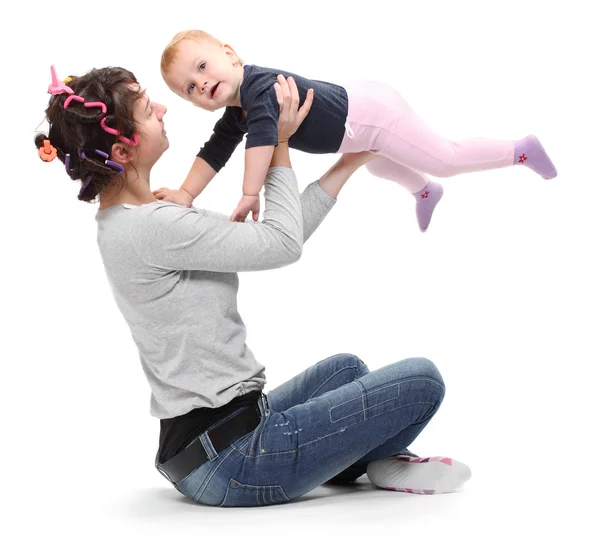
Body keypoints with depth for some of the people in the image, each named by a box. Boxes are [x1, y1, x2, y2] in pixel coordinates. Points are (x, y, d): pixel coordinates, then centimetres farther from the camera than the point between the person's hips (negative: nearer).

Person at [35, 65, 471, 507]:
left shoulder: (136, 221, 9)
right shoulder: (150, 228, -23)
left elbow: (274, 238, 9)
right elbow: (283, 244, -15)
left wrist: (349, 163, 15)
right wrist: (279, 143, -2)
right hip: (232, 462, -10)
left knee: (345, 368, 33)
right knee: (421, 380, -4)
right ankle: (375, 462, 22)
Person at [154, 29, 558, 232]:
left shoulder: (257, 86, -29)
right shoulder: (236, 112, -1)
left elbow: (264, 133, -47)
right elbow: (215, 152, 7)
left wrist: (250, 194, -48)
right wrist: (186, 194, -4)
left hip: (370, 113, -10)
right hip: (358, 113, 10)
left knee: (447, 160, 3)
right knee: (377, 164, 36)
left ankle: (521, 150, 22)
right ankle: (425, 191, 62)